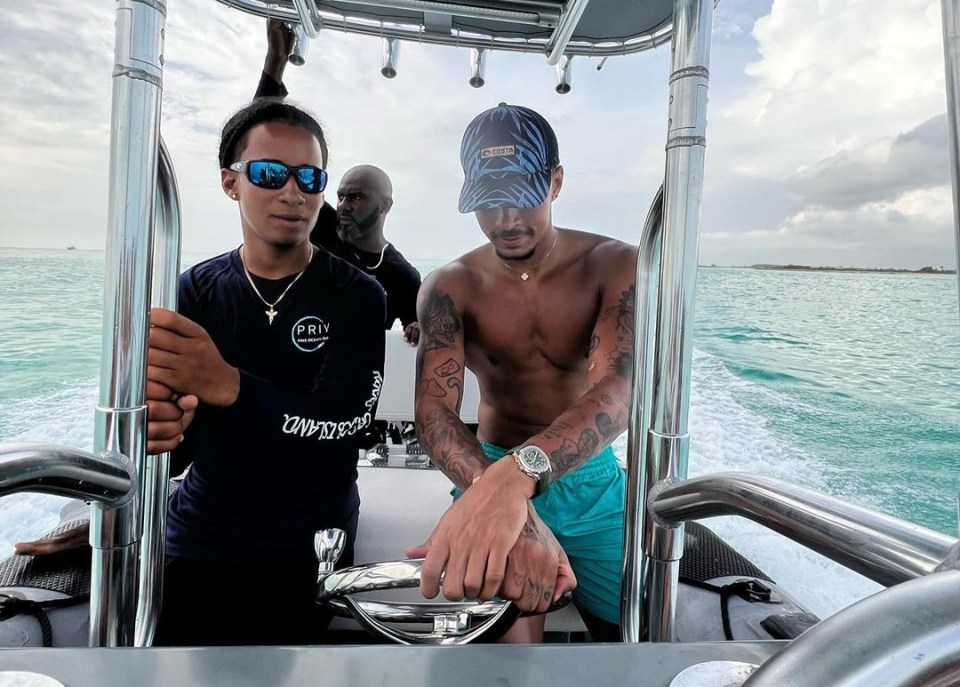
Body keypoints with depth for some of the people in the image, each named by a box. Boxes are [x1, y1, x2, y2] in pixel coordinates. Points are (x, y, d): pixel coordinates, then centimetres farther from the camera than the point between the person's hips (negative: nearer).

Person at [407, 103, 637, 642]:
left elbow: (617, 392, -29)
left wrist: (517, 473, -49)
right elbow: (435, 413, -22)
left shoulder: (616, 267, -12)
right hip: (490, 474, 0)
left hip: (592, 480, 1)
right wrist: (500, 497, -44)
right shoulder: (450, 288, -9)